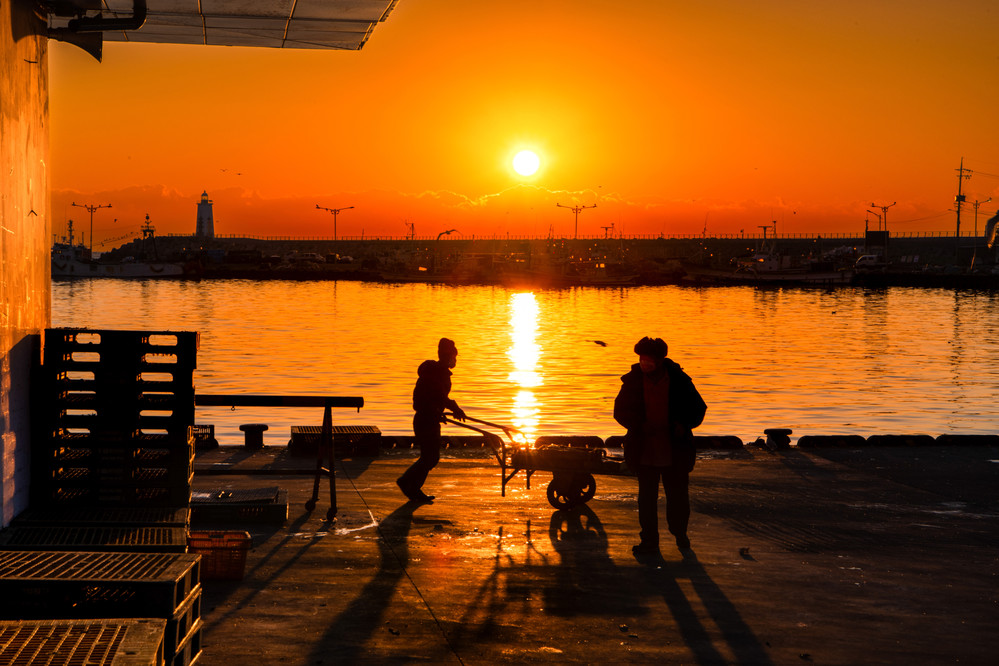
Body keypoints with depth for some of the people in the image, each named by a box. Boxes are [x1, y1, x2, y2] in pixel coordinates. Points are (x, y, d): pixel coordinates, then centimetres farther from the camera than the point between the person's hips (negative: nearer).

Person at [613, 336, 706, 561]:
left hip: (675, 451, -1)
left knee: (677, 495, 10)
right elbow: (621, 411, 1)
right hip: (645, 451, 1)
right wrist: (641, 425, -15)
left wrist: (683, 425, -15)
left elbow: (698, 408, 3)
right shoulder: (633, 380, -3)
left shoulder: (679, 381, -6)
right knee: (647, 497, 6)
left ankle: (680, 533, 35)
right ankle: (649, 541, 15)